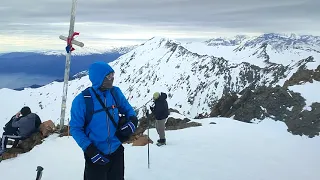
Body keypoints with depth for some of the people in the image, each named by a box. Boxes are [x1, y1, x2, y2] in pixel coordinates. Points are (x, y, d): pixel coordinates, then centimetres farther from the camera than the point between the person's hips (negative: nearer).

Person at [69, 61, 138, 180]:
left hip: (117, 151, 4)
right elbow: (75, 129, -11)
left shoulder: (116, 92, -4)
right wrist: (90, 150, -20)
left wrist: (132, 120, -10)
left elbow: (127, 109, 12)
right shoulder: (82, 100, -16)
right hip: (95, 155, -4)